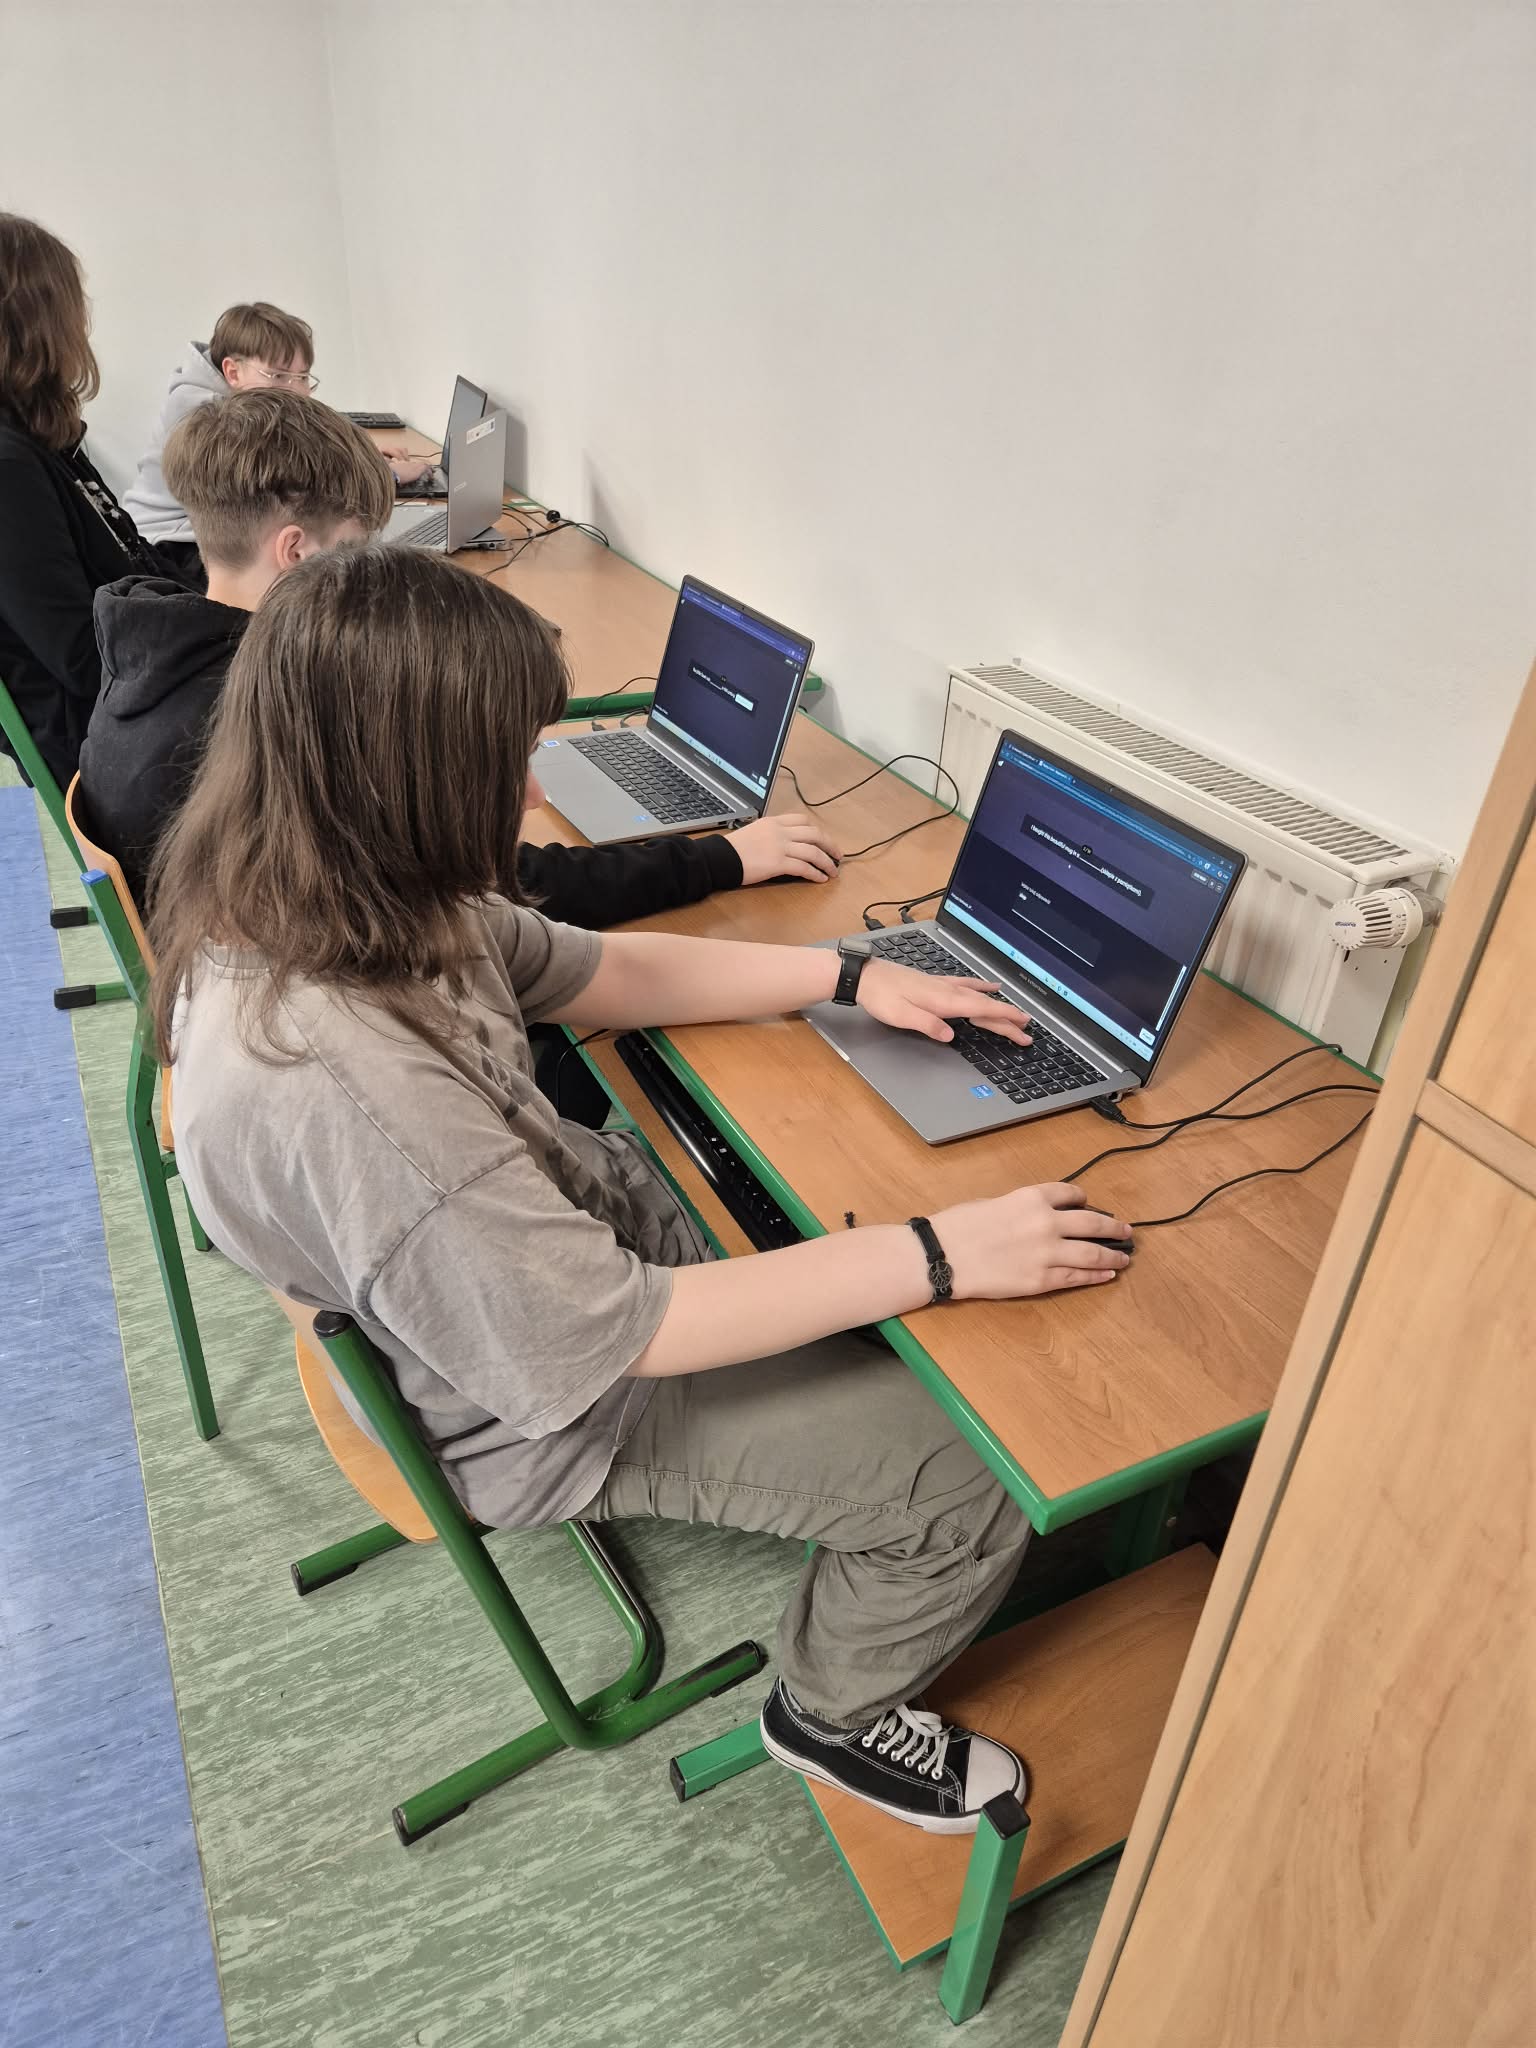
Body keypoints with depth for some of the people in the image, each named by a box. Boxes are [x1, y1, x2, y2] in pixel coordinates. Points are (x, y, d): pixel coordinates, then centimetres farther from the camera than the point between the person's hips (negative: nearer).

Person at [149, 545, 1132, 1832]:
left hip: (571, 1209, 9)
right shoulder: (331, 1077, -39)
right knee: (984, 1478, -5)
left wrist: (849, 977, -4)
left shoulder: (325, 896, -11)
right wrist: (940, 1256, -27)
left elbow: (596, 973, 1)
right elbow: (605, 1333, -32)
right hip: (547, 1409, -8)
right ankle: (836, 1715, 24)